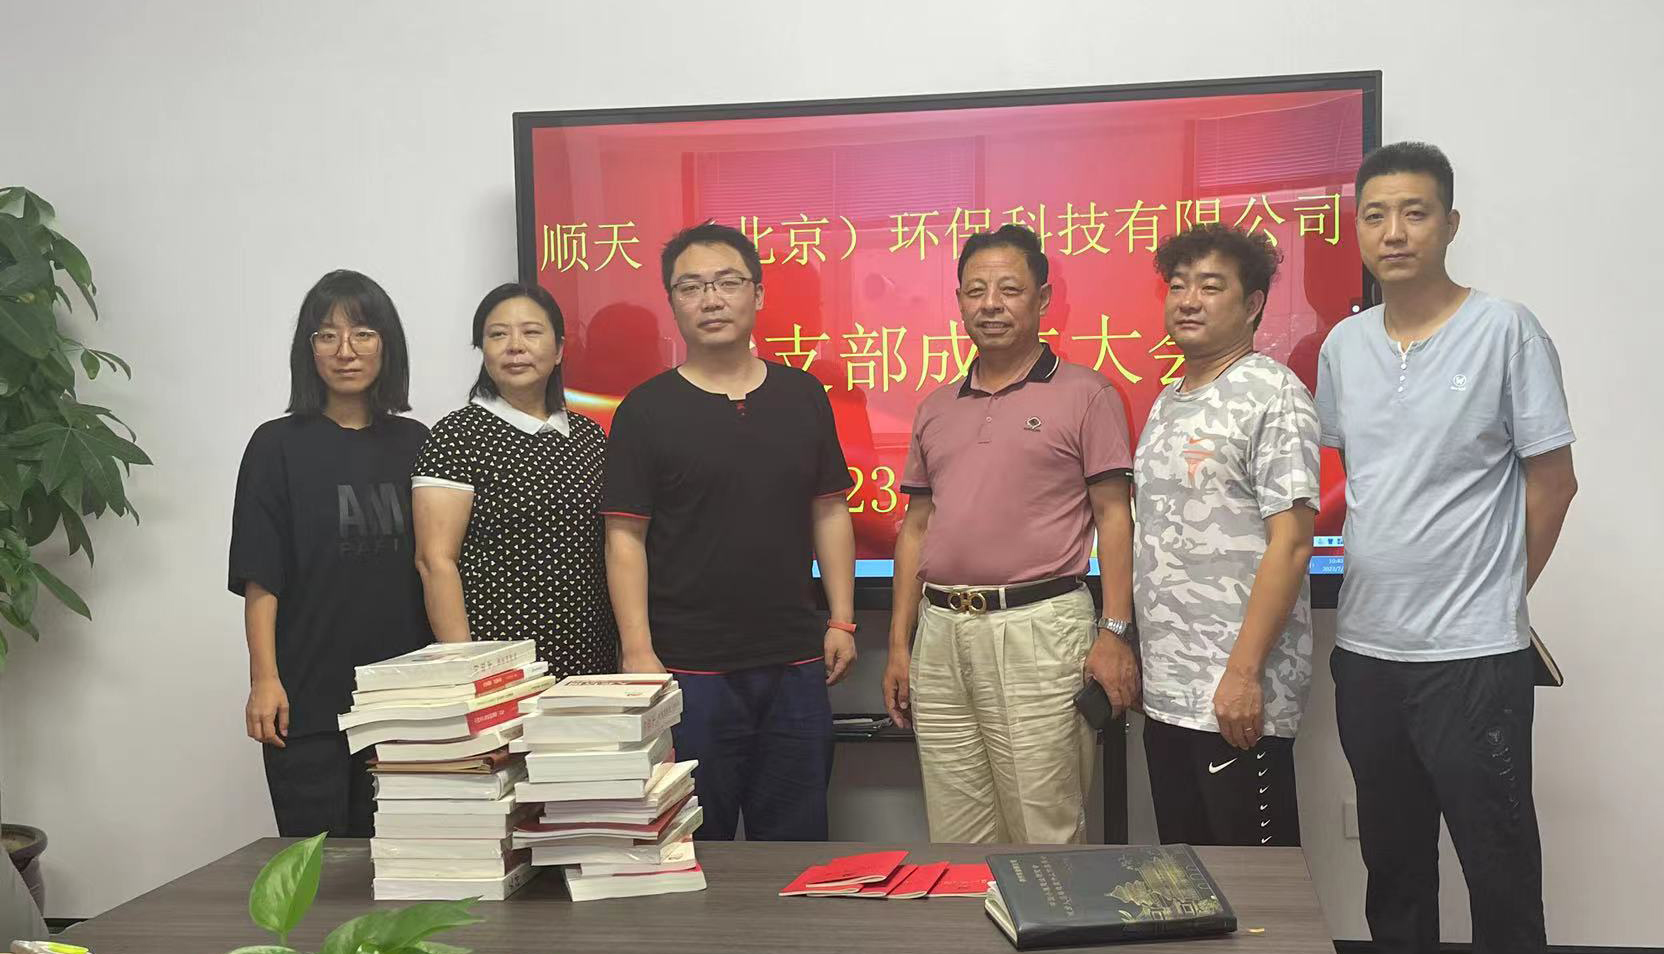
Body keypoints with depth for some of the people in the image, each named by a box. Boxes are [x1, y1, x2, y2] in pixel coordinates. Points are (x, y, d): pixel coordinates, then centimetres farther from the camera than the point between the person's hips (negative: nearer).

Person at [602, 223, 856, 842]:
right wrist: (637, 650, -11)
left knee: (797, 842, 11)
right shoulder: (646, 410, -2)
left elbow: (829, 512, 11)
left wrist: (842, 621, 4)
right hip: (687, 667, -3)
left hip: (795, 661, 3)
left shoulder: (803, 396, 7)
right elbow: (626, 536, -4)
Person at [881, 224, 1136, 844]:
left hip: (1038, 628, -5)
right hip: (940, 633, 5)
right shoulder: (936, 408, 17)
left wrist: (1115, 633, -11)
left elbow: (1113, 517, -2)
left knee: (1046, 836, -1)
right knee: (955, 842, 10)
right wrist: (899, 645, 13)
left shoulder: (1084, 394, 2)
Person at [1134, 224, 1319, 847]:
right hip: (1165, 693, 8)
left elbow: (1290, 543, -16)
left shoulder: (1271, 393, -9)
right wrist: (1129, 650, 13)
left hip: (1240, 698, -8)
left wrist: (1244, 672, -21)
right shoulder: (1166, 403, 16)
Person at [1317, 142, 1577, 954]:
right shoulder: (1344, 344, 7)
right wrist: (1375, 571, 9)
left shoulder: (1505, 330, -8)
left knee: (1499, 868, 4)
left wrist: (1500, 591, -1)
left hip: (1474, 650, -5)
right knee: (1392, 861, 17)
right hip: (1365, 647, 5)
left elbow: (1552, 479, -4)